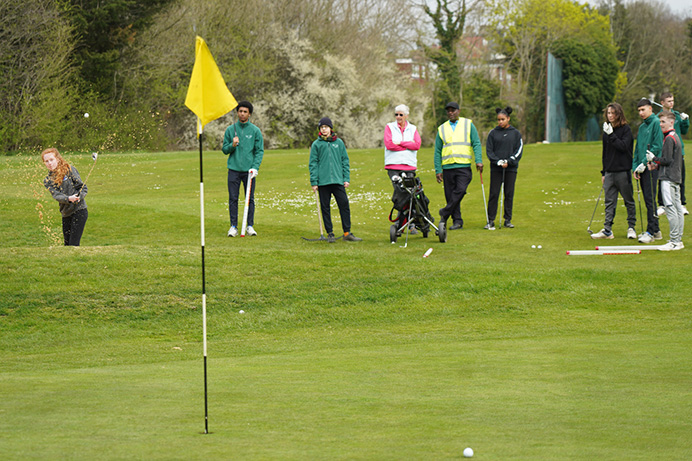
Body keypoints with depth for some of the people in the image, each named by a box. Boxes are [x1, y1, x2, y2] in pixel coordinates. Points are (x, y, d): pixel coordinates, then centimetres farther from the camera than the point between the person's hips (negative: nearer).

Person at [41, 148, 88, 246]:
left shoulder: (69, 170, -1)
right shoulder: (48, 181, 8)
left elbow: (83, 187, -2)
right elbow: (56, 195, -9)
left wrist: (79, 197, -24)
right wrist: (69, 199, -30)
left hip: (79, 211, -5)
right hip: (66, 214, 5)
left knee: (73, 245, -12)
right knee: (67, 245, 8)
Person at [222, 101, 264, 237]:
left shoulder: (255, 131, 4)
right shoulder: (230, 130, 8)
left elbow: (260, 151, 2)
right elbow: (224, 150, 10)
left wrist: (255, 167, -10)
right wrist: (232, 145, -12)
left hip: (249, 170, -1)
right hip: (234, 169, 1)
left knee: (250, 199, 2)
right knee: (233, 199, -1)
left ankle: (250, 226, 7)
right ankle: (233, 226, 4)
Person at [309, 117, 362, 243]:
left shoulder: (339, 143, 10)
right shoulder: (316, 145, 5)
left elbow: (345, 161, 12)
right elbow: (313, 164, 4)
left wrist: (346, 178, 4)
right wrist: (314, 182, -3)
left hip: (338, 181, 1)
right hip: (323, 181, -1)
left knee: (344, 205, -4)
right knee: (325, 208, 2)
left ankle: (347, 233, 1)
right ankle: (330, 233, 9)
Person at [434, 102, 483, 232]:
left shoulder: (468, 125, 8)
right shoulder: (442, 129, 12)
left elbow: (476, 143, 4)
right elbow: (437, 151, 14)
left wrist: (478, 160, -10)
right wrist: (438, 170, 6)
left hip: (464, 166, -2)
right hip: (448, 167, 2)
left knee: (460, 190, -19)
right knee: (450, 195, -1)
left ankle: (445, 214, -8)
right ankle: (457, 221, 7)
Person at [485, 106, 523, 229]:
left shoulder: (516, 133, 5)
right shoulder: (493, 133, 5)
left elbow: (519, 150, 2)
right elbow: (489, 151, 3)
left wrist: (508, 161, -11)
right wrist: (498, 162, -12)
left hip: (511, 168, 0)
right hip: (496, 168, 0)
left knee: (509, 194, 3)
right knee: (494, 194, -3)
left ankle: (508, 220, 10)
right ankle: (491, 220, 1)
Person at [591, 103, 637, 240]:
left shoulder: (626, 129, -5)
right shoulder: (607, 130, 13)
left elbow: (624, 146, -18)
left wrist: (611, 135, -20)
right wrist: (604, 172, 17)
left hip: (623, 171, -6)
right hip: (609, 171, 6)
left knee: (629, 200, 4)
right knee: (609, 202, 2)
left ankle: (631, 227, 14)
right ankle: (607, 230, 1)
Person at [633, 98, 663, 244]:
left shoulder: (656, 123, -7)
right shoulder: (642, 127, 18)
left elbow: (657, 146, -14)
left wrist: (644, 163, -15)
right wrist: (635, 167, 7)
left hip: (652, 167, -8)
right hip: (642, 169, 8)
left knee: (650, 199, -11)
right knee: (648, 200, 9)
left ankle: (650, 232, -11)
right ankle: (655, 230, 14)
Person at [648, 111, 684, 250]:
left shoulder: (669, 139, -12)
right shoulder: (676, 137, 18)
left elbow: (667, 160, -16)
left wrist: (654, 159, -3)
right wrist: (657, 165, 14)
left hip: (668, 179, -10)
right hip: (676, 178, 10)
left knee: (670, 209, -11)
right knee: (677, 209, 9)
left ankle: (674, 241, -13)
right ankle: (678, 240, 11)